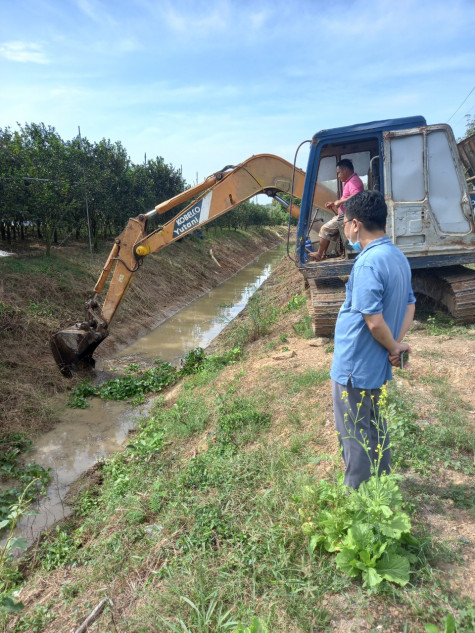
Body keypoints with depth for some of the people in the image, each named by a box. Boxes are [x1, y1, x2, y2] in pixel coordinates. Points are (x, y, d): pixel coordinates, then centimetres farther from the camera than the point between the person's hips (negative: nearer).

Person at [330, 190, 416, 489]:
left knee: (354, 435, 8)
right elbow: (410, 306, 10)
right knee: (375, 427, 24)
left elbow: (374, 321, -27)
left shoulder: (368, 263, -24)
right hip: (377, 365, 9)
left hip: (354, 367, -9)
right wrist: (397, 344, 0)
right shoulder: (398, 257, 5)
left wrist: (394, 348, -10)